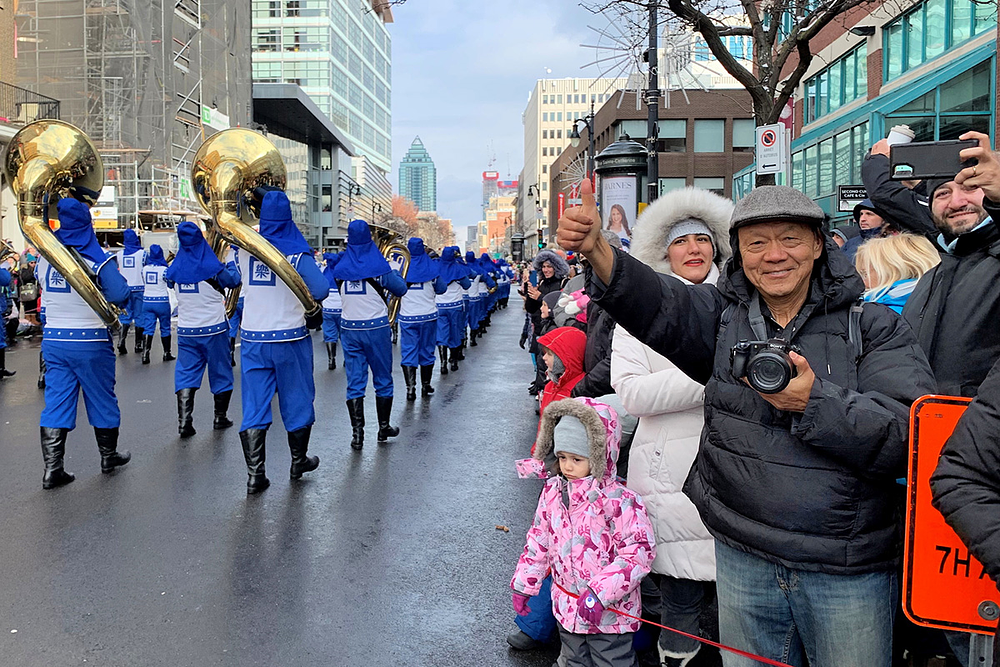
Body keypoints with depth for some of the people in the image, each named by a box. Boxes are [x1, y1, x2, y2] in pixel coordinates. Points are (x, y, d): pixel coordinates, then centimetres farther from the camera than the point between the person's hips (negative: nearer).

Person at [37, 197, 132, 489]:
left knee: (56, 402, 7)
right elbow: (121, 296, -21)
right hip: (91, 341, -4)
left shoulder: (45, 257, 3)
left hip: (54, 339, 4)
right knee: (102, 399, 12)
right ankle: (109, 456, 26)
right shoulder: (97, 259, -13)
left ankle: (52, 469, 5)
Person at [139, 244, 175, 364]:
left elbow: (143, 284, 15)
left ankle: (145, 354, -9)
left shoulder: (144, 269, 2)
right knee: (165, 328, 10)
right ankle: (166, 353, 16)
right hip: (162, 302, -3)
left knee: (148, 328, 3)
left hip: (147, 301, 3)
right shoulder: (164, 269, -12)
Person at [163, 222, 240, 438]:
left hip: (185, 330, 3)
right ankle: (220, 418, 21)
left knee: (185, 373, 7)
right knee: (220, 372, 12)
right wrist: (232, 264, 21)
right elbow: (234, 281, 3)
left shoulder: (174, 269, -3)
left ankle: (184, 422, -4)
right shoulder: (212, 267, -14)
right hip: (214, 329, -3)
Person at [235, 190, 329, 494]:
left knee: (254, 406, 7)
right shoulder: (296, 253, -11)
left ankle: (255, 475, 5)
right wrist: (309, 304, 3)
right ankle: (299, 462, 29)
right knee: (296, 400, 14)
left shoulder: (244, 249, 0)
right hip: (290, 338, -3)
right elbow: (320, 290, -22)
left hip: (252, 339, 3)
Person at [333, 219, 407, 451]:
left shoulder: (340, 268, 1)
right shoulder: (378, 265, -8)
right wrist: (394, 275, 19)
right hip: (377, 327, -2)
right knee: (383, 379, 12)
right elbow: (400, 289, 1)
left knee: (355, 382, 6)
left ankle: (357, 433, 1)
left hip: (350, 328, 3)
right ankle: (384, 428, 22)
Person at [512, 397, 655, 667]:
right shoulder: (552, 492, -2)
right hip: (567, 607, 6)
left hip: (608, 612, -6)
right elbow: (539, 540, 9)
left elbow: (639, 550, -24)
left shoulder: (619, 500, -23)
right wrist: (523, 583, 10)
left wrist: (600, 594, -28)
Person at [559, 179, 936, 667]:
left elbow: (915, 438, -13)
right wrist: (598, 251, -34)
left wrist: (817, 402, -25)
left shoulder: (875, 327, -4)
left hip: (849, 570, -1)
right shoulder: (723, 315, 3)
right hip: (742, 557, 2)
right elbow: (658, 306, -17)